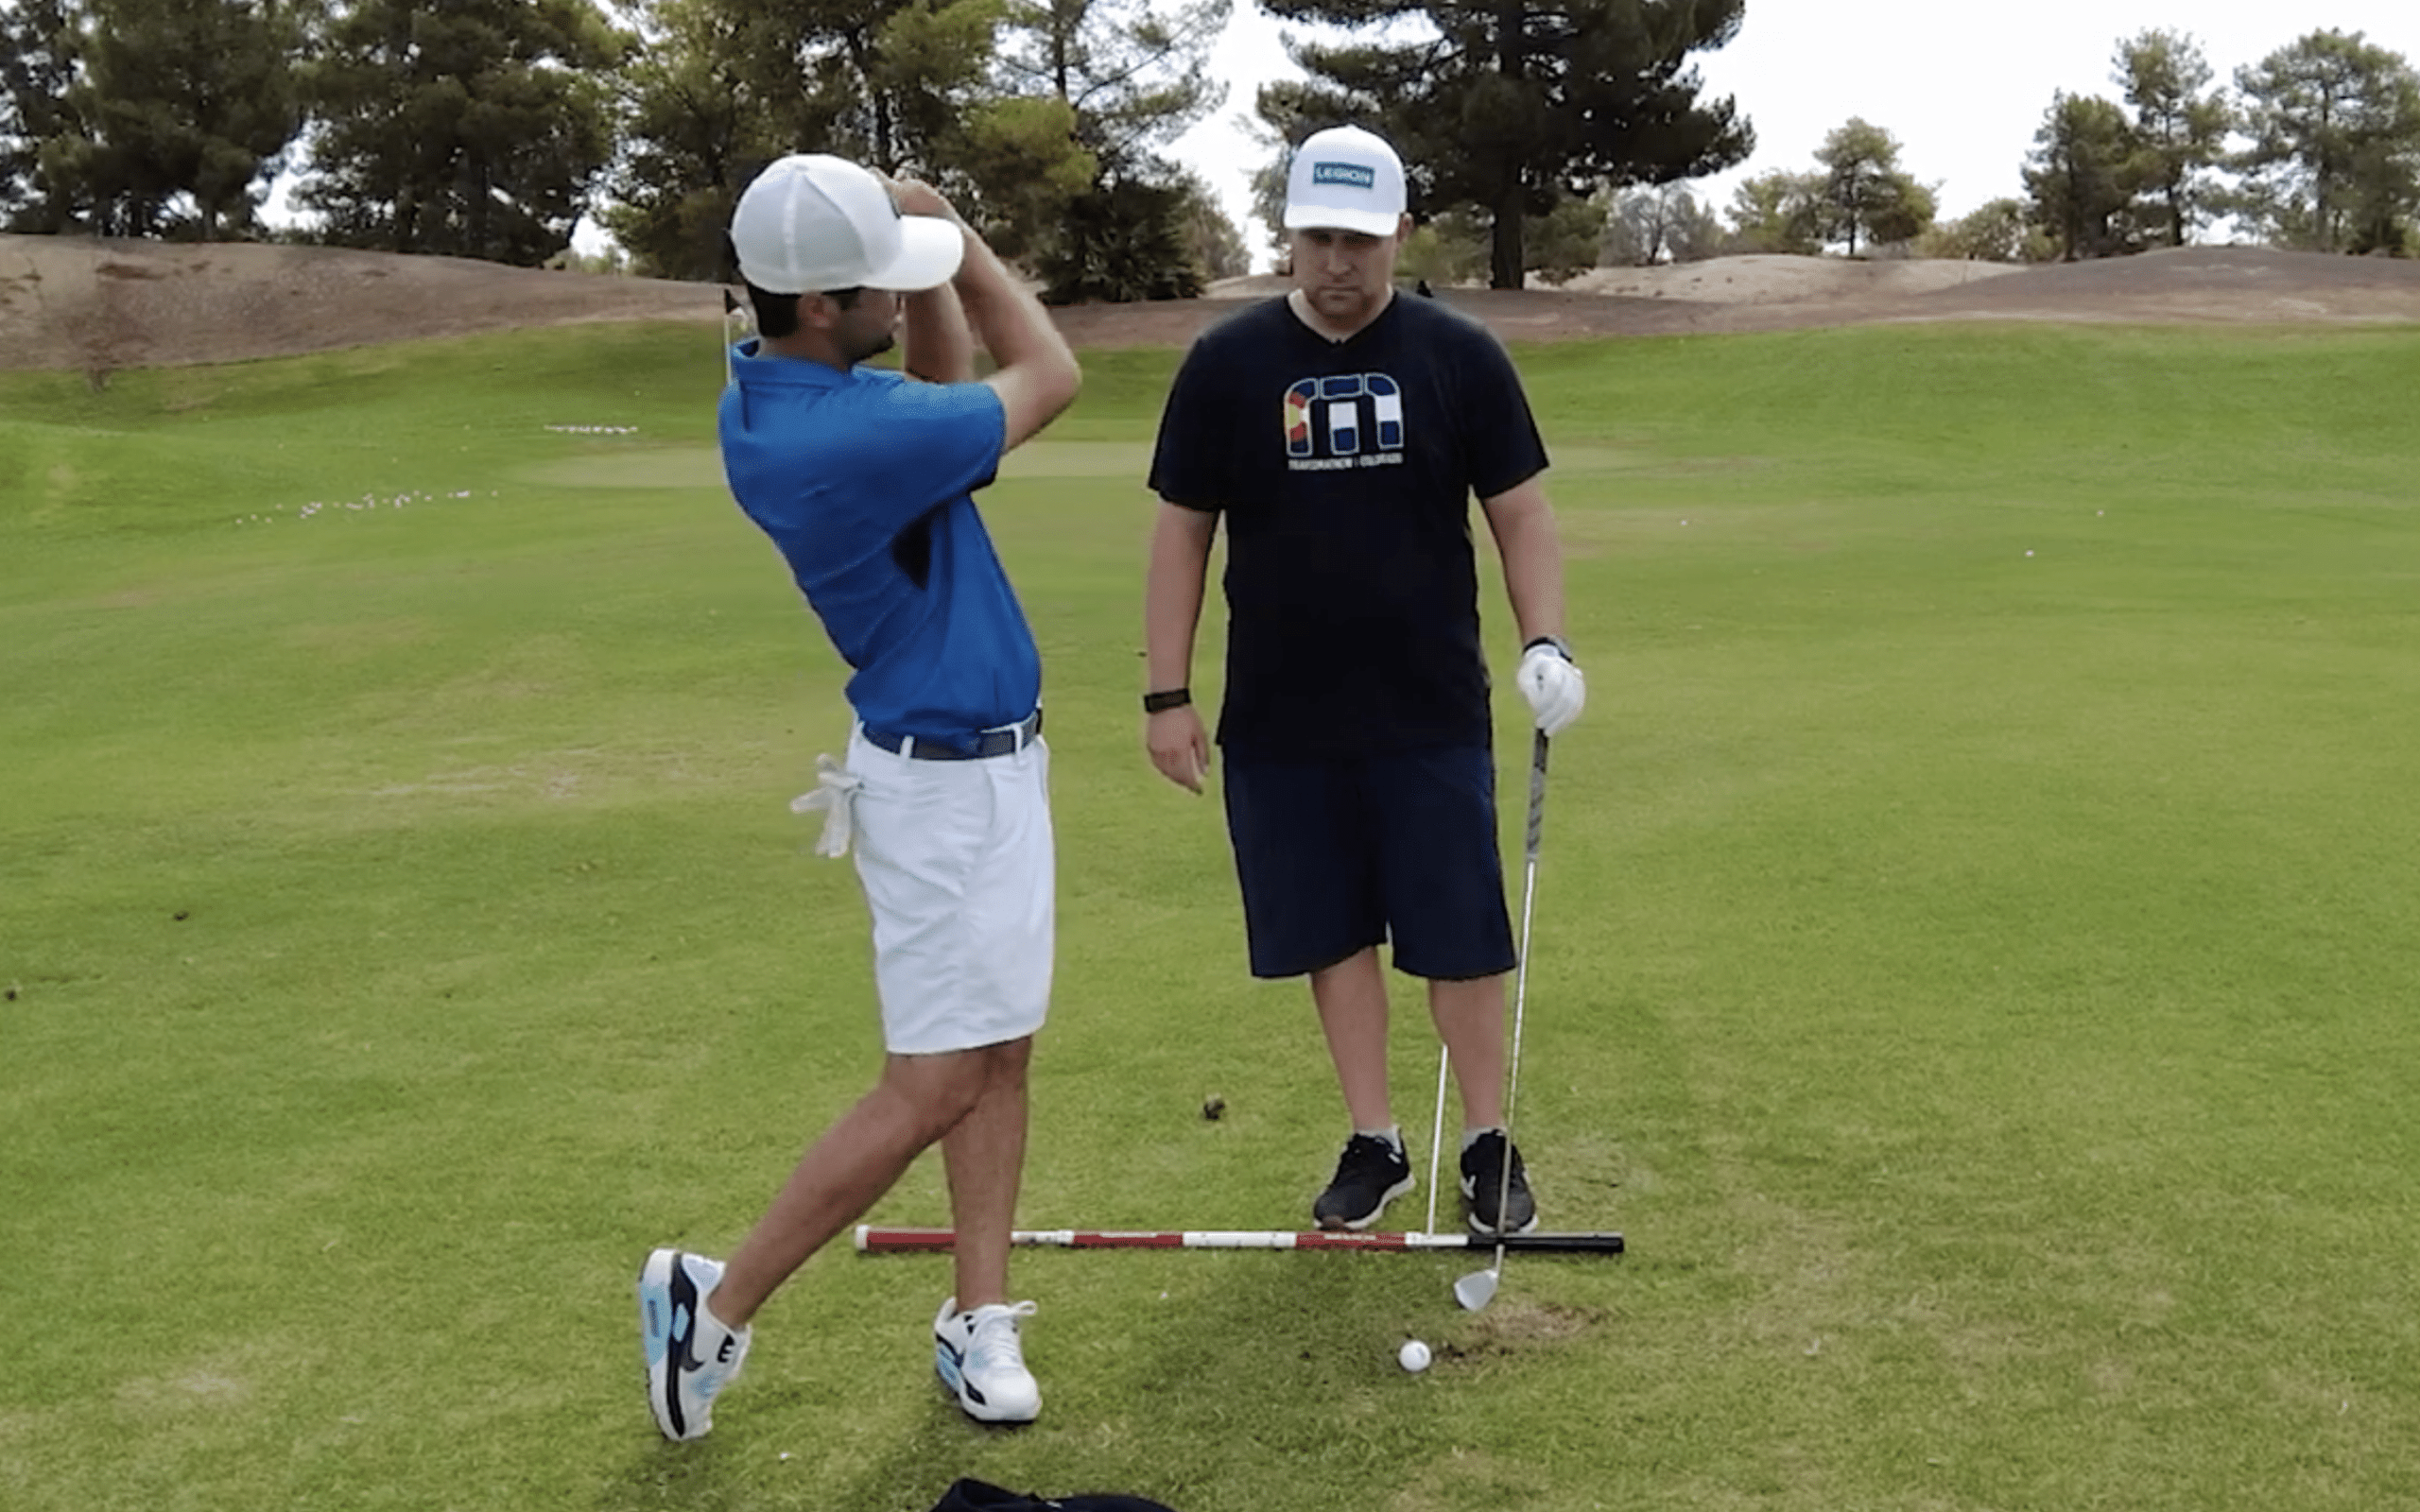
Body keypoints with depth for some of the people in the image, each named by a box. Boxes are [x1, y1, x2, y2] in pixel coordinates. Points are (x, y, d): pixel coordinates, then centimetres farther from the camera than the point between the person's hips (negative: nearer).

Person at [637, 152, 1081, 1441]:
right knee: (930, 1088, -4)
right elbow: (1048, 380, -12)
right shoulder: (841, 444, -29)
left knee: (999, 1056, 11)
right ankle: (714, 1303, 9)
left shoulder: (773, 386, -1)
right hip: (942, 782, -10)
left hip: (992, 758, 10)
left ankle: (976, 1322, 17)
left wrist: (930, 243, 1)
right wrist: (953, 231, -1)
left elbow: (948, 385, 17)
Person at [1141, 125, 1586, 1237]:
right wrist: (1167, 696, 0)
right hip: (1282, 719, 1)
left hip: (1433, 714, -1)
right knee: (1333, 935, 9)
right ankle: (1374, 1144, 23)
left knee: (1460, 938, 2)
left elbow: (1520, 513, 3)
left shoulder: (1460, 356, -1)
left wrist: (1544, 642, -13)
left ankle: (1487, 1145, 19)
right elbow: (1181, 534, 3)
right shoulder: (1226, 363, 0)